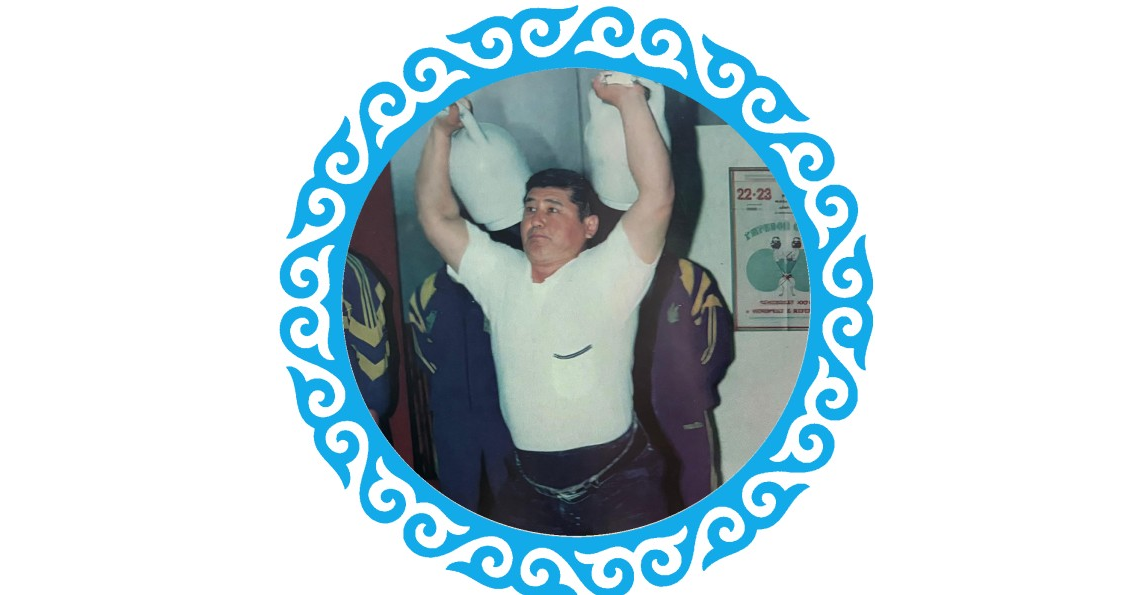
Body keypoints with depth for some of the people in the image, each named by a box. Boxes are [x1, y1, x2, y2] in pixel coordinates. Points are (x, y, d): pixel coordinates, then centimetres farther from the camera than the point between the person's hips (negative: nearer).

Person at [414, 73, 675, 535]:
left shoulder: (607, 274, -10)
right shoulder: (500, 275, 5)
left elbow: (657, 197, -23)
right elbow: (435, 216, 5)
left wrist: (629, 99, -23)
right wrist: (441, 131, 0)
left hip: (615, 479, -4)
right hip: (529, 483, 5)